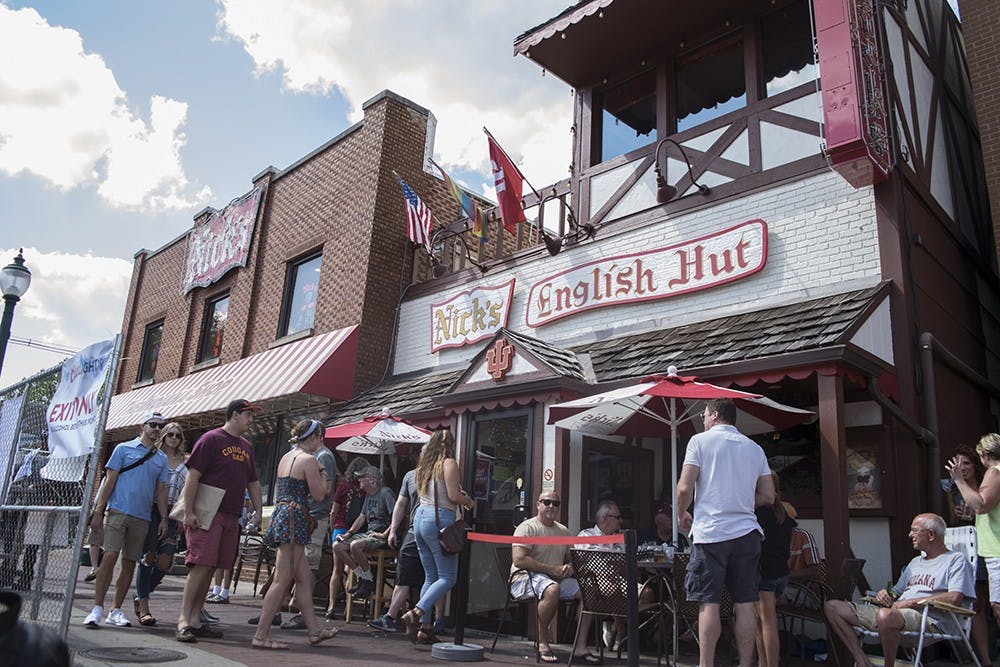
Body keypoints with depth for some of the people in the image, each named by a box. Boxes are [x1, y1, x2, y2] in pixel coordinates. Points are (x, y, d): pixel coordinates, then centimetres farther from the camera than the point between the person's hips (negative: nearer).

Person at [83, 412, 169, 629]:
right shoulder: (124, 449, 6)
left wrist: (164, 518, 9)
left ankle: (116, 610, 13)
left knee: (130, 563, 5)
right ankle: (97, 608, -6)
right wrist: (98, 511, -4)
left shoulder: (162, 459, 16)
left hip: (142, 517, 4)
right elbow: (109, 481, 2)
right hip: (119, 511, -4)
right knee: (110, 557, -13)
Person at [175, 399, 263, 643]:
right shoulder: (211, 439, -4)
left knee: (209, 568, 8)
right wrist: (188, 512, -15)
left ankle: (196, 620, 13)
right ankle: (183, 620, -4)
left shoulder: (246, 446, 17)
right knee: (201, 566, -10)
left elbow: (253, 482, 23)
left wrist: (258, 511, 15)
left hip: (231, 517, 7)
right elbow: (192, 476, -9)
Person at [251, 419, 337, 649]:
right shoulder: (309, 460, -10)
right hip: (294, 519, -9)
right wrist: (322, 473, 8)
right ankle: (261, 635, -3)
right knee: (282, 580, -5)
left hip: (280, 516, 9)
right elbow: (319, 495, -8)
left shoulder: (285, 458, 17)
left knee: (304, 577, 13)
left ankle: (314, 630, 18)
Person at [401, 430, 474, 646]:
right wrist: (468, 501, 7)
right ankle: (416, 613, -19)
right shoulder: (448, 463, -5)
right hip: (440, 518, -8)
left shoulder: (425, 466, 17)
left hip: (420, 516, 8)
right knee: (447, 577, -4)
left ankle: (424, 628, 7)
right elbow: (453, 495, -13)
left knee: (430, 576, 12)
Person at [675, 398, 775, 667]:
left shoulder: (701, 440, -1)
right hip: (746, 531, 5)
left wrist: (681, 514, 8)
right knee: (745, 604, 7)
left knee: (708, 603, -1)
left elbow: (685, 487, -8)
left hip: (710, 532, -4)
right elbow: (768, 496, 12)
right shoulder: (754, 448, 14)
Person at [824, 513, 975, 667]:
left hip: (929, 621, -8)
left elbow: (955, 598, -11)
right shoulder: (916, 562, 30)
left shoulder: (955, 560, 6)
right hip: (896, 614, 8)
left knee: (886, 615, -44)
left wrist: (910, 602, -11)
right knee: (832, 607, -6)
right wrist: (885, 595, 7)